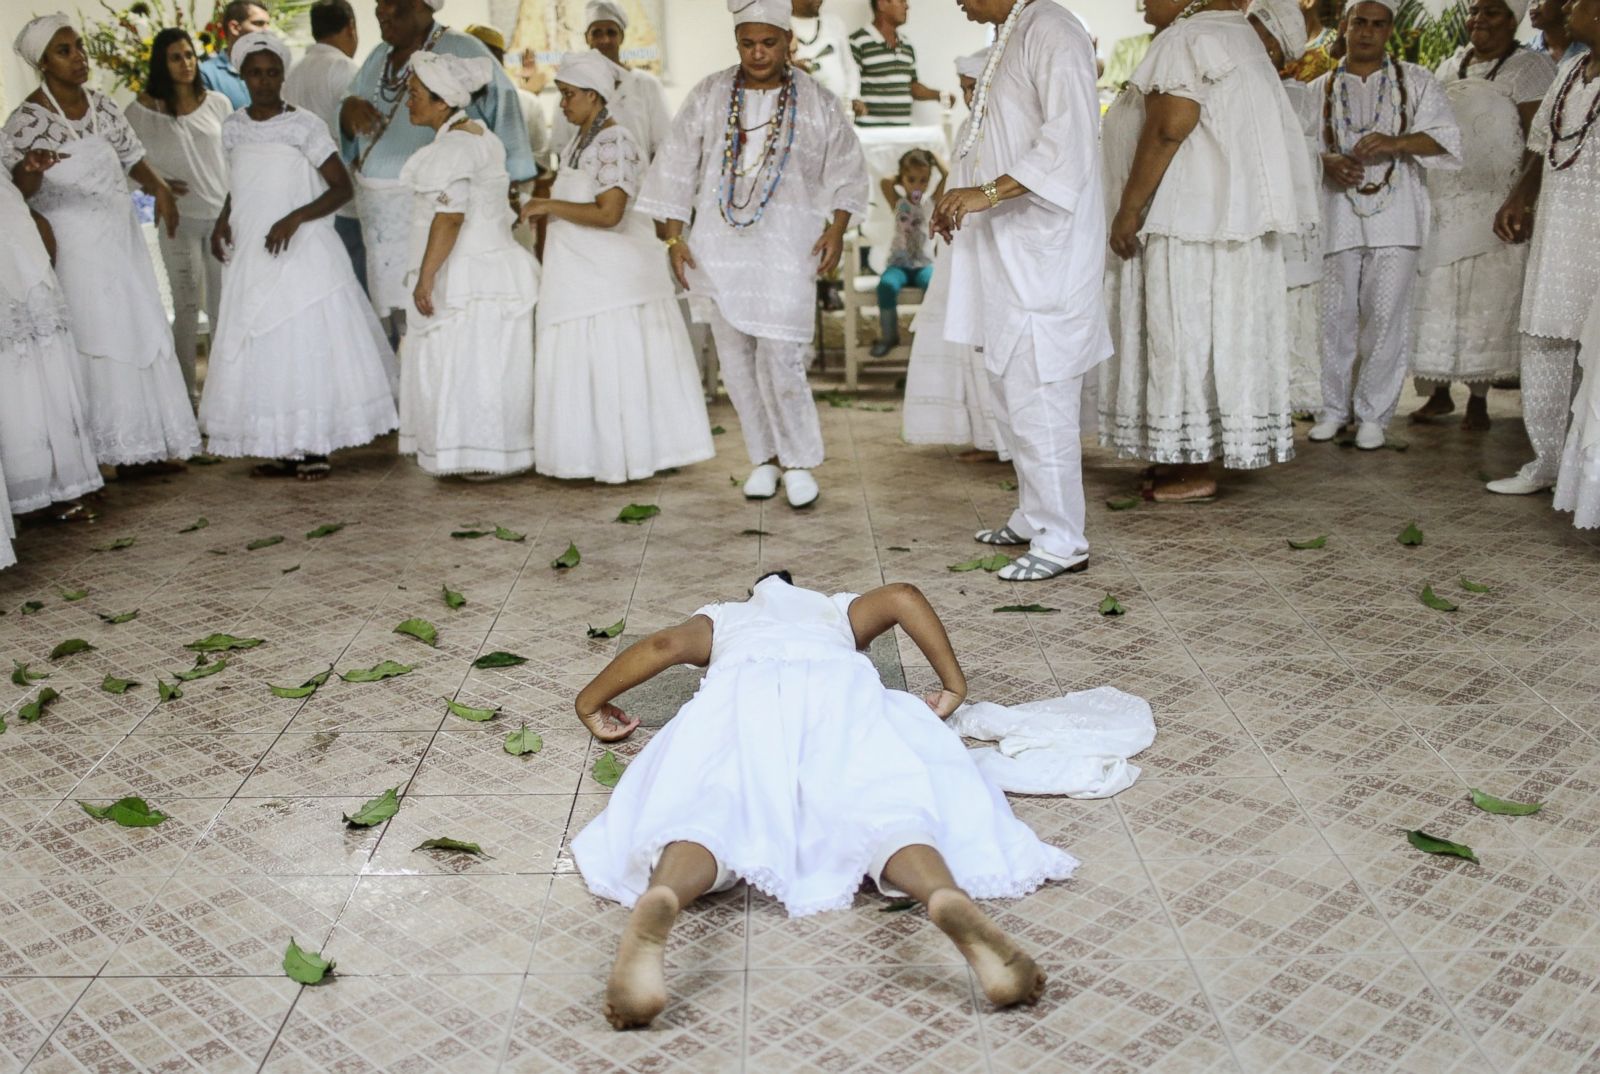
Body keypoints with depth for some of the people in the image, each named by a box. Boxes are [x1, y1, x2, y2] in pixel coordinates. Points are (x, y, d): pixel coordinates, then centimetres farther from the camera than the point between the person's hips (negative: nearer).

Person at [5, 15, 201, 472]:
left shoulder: (101, 104, 6)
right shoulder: (28, 119, -10)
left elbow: (131, 155, 18)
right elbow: (17, 189, -14)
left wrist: (158, 186, -1)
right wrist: (32, 169, -35)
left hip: (121, 238, 6)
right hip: (74, 249, -6)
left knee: (143, 334, 6)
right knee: (94, 342, -4)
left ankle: (150, 440, 15)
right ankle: (106, 447, 4)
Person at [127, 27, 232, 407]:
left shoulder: (218, 103, 3)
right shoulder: (144, 110, -4)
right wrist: (158, 184, -16)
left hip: (223, 215, 2)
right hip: (179, 219, -2)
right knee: (187, 306, 1)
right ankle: (188, 390, 10)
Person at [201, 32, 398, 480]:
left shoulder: (305, 126, -6)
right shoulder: (234, 127, 9)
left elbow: (341, 187, -9)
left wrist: (295, 218, -20)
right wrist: (223, 221, 7)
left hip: (301, 254, -5)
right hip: (250, 259, 5)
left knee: (308, 347, -4)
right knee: (260, 353, 4)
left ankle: (314, 451, 4)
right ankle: (281, 450, 11)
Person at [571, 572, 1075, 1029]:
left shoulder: (720, 618, 40)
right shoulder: (838, 610, 42)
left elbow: (665, 644, 19)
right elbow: (902, 596, 21)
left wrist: (590, 702, 31)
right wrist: (953, 685, 26)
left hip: (742, 688, 0)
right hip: (837, 683, 0)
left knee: (704, 810, -24)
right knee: (885, 807, -20)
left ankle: (658, 901, -60)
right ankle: (948, 895, -56)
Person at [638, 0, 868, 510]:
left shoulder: (816, 102, 2)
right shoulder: (708, 96, 4)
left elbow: (847, 168, 8)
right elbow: (676, 167, 7)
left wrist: (837, 229, -3)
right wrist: (675, 237, 3)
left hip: (785, 248, -2)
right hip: (720, 248, 2)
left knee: (781, 361, -10)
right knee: (736, 360, 5)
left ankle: (799, 462, 7)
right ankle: (764, 457, 19)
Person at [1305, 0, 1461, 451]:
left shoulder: (1415, 82, 10)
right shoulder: (1320, 90, 14)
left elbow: (1446, 137, 1)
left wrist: (1396, 143, -17)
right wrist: (1329, 163, -15)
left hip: (1394, 214, -1)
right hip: (1338, 213, 1)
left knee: (1385, 315, -4)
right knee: (1335, 315, 2)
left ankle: (1373, 413, 6)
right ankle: (1334, 408, 16)